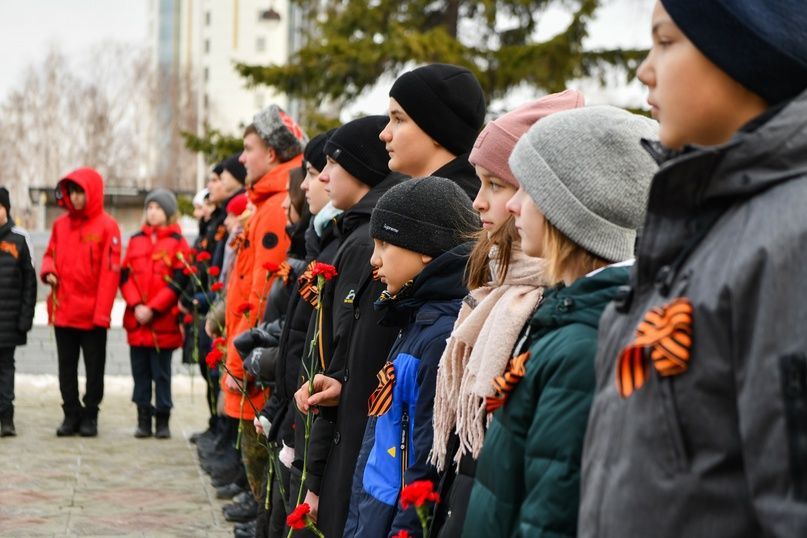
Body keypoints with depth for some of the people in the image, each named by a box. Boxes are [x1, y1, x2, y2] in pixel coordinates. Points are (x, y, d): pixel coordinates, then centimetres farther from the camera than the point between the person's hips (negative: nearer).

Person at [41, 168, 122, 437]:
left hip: (92, 313, -5)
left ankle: (90, 416, 15)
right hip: (63, 311, 5)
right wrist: (48, 270, -5)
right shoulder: (60, 224, 8)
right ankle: (71, 414, 19)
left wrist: (102, 311, -16)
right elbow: (51, 254, 20)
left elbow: (110, 270, -11)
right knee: (67, 367, 10)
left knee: (94, 368, 5)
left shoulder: (106, 226, -7)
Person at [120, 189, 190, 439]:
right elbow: (125, 276, 7)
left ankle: (162, 420, 8)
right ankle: (143, 419, 14)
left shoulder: (177, 242, 0)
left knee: (161, 373, 1)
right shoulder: (136, 240, 12)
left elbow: (178, 282, -7)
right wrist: (136, 305, -8)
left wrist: (153, 309, -13)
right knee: (140, 371, 6)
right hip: (136, 320, 4)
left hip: (163, 321, -4)